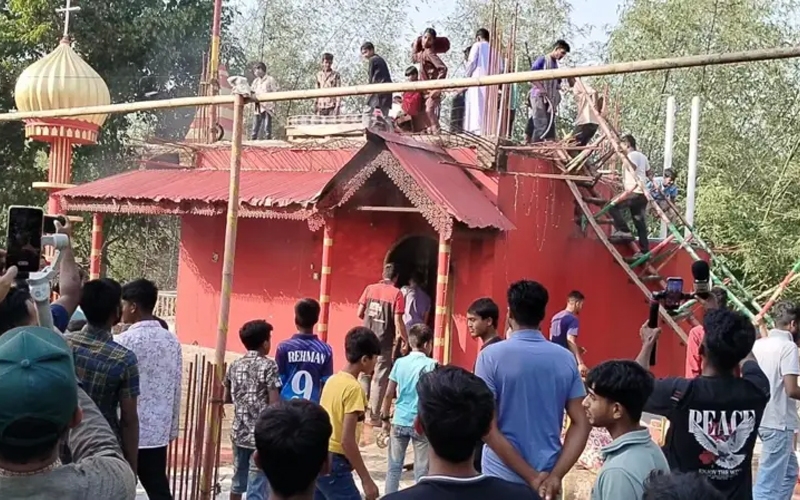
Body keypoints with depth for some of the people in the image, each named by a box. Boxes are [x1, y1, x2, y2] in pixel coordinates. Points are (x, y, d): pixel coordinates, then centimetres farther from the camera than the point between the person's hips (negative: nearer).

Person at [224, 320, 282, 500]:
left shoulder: (234, 366, 7)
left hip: (239, 432, 6)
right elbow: (274, 404, -16)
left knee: (238, 480, 21)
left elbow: (227, 398, 16)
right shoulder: (268, 366, -11)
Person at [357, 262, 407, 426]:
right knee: (379, 379, 3)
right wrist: (406, 339, 1)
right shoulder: (396, 293, -8)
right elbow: (398, 322, -12)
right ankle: (374, 417, 5)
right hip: (384, 342, -4)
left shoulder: (369, 288, 4)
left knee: (364, 375, 16)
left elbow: (360, 313, 6)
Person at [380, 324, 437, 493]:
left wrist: (385, 418, 14)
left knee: (394, 466, 13)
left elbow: (389, 394, 4)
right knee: (421, 470, 5)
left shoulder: (399, 363, 3)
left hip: (399, 421, 4)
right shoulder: (430, 365, -7)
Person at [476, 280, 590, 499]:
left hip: (502, 478, -3)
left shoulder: (491, 356, -9)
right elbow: (582, 423, -1)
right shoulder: (566, 359, 2)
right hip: (548, 479, 3)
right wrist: (555, 475, -8)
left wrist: (531, 477, -11)